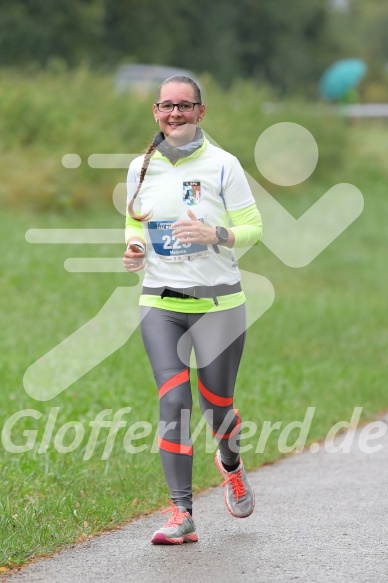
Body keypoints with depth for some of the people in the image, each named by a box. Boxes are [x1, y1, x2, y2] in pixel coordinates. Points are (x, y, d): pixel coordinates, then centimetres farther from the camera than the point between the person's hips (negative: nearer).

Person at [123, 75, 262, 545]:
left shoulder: (222, 165, -4)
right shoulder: (141, 168, 6)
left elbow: (252, 229, -2)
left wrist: (214, 234, -21)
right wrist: (134, 251, -2)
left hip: (218, 303, -2)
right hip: (160, 303, 2)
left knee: (216, 405, 7)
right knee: (173, 401, -13)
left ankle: (230, 465, 43)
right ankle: (181, 514, -12)